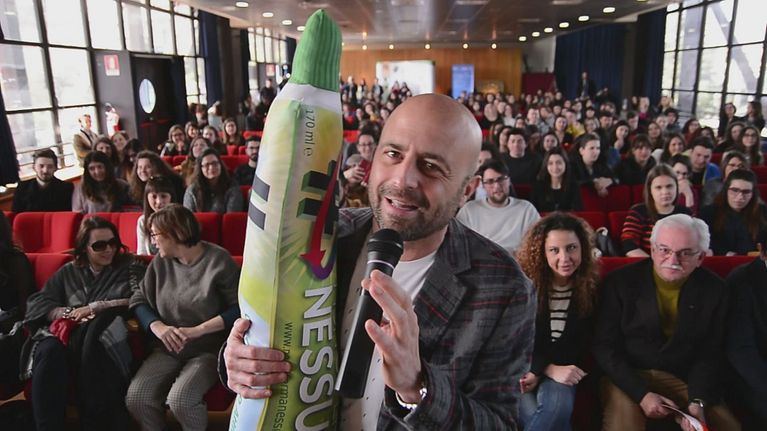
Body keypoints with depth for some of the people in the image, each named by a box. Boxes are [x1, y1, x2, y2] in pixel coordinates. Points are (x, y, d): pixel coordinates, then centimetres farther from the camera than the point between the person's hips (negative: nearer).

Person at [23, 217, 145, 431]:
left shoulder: (129, 268, 13)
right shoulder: (68, 272, 22)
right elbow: (36, 303, 13)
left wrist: (93, 308, -6)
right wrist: (68, 313, -6)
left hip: (105, 335, -2)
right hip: (66, 333, 2)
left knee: (91, 352, -35)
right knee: (48, 352, -31)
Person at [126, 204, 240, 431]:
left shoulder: (218, 260, -9)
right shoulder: (160, 262, 7)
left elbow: (239, 308, -15)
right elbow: (139, 300, 7)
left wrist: (197, 331, -21)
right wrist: (157, 326, -12)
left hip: (207, 350, -5)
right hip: (167, 350, 5)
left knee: (180, 401, -27)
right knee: (135, 399, -18)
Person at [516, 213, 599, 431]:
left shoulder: (591, 287, -3)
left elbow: (583, 344, -1)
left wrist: (541, 373, -14)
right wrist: (550, 369, -25)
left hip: (563, 370, 2)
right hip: (522, 369, -1)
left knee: (558, 404, -32)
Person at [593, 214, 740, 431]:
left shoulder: (714, 290, -1)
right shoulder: (621, 281, -9)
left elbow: (710, 354, 2)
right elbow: (604, 346, -9)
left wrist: (698, 401, -14)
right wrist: (642, 394, -19)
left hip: (683, 380, 3)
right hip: (627, 378, -3)